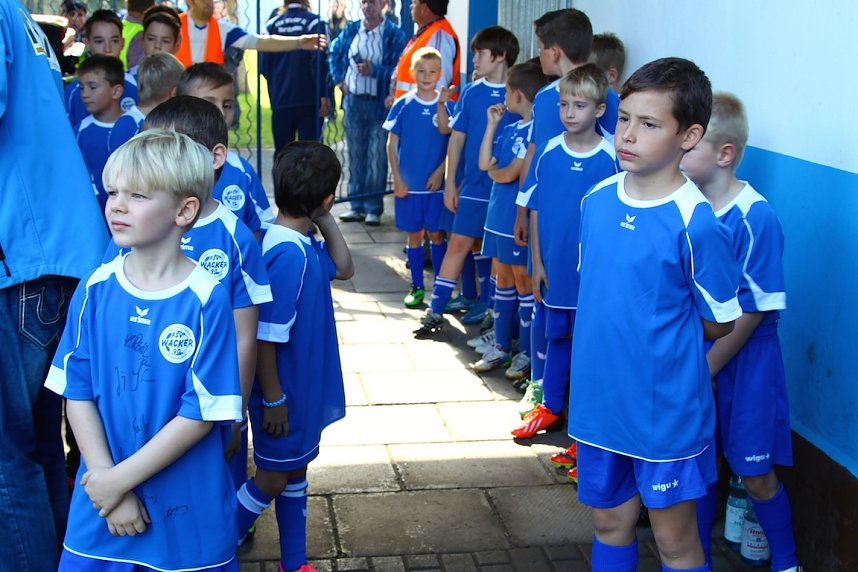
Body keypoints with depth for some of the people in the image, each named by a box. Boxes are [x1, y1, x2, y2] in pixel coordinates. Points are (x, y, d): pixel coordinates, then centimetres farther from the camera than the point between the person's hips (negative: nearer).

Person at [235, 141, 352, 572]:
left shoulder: (303, 244, -1)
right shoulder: (288, 255, -28)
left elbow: (343, 269, 14)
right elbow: (264, 337, -26)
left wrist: (326, 222, 1)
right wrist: (273, 399, -19)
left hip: (304, 388, 9)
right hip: (284, 392, -9)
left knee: (295, 472, 19)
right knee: (272, 480, 6)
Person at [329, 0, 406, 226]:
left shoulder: (394, 33, -6)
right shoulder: (351, 30, 8)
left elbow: (399, 68, -10)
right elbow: (334, 54, 22)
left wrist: (375, 70, -20)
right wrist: (339, 79, 12)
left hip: (380, 103, -4)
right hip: (353, 101, 5)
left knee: (377, 157, -3)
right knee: (355, 156, 10)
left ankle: (374, 209, 5)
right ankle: (357, 206, 19)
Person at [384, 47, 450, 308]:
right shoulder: (403, 105, 0)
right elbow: (392, 144, 2)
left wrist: (440, 172, -10)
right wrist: (397, 179, -4)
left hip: (437, 184, -1)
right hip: (408, 185, 1)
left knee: (436, 234, 5)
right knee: (415, 235, 9)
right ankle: (417, 287, 19)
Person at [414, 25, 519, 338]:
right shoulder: (471, 92, 4)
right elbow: (457, 139, 7)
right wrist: (450, 183, 4)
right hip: (474, 185, 2)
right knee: (459, 243, 0)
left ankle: (489, 301, 26)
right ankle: (436, 311, 3)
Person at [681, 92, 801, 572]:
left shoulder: (755, 218, -19)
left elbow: (752, 312, -17)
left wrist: (705, 369, -13)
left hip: (743, 365, -5)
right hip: (691, 360, 5)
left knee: (756, 475, 7)